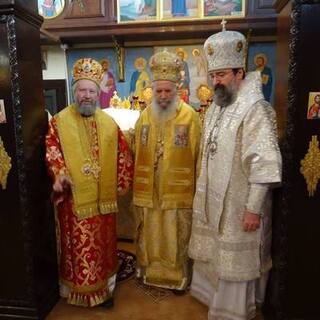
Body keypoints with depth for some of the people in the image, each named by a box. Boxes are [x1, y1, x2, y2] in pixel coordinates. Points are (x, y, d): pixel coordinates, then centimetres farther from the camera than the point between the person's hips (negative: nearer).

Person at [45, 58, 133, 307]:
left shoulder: (109, 123, 7)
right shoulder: (59, 121, -1)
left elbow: (123, 155, 11)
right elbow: (52, 151, -6)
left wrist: (121, 183, 6)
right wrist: (60, 175, -22)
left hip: (104, 198, 3)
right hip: (74, 198, -3)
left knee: (104, 245, 14)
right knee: (78, 247, 6)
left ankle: (104, 287, 33)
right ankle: (79, 290, 26)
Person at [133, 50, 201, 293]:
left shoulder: (190, 116, -8)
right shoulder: (145, 116, 3)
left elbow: (198, 154, -6)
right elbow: (137, 153, 7)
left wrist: (198, 187, -5)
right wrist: (137, 185, 7)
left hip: (178, 191, -3)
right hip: (148, 190, 4)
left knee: (176, 238, 11)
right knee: (150, 236, 18)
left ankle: (178, 277, 31)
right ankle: (150, 271, 39)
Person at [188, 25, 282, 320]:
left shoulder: (255, 109, -19)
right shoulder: (216, 107, 8)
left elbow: (265, 164, -23)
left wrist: (254, 208, -21)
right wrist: (204, 195, 16)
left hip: (239, 204, -8)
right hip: (214, 200, 8)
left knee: (237, 260, 10)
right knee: (214, 253, 23)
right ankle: (214, 296, 46)